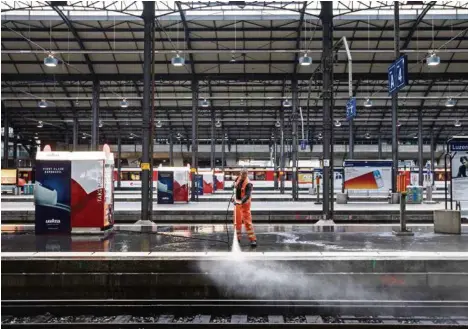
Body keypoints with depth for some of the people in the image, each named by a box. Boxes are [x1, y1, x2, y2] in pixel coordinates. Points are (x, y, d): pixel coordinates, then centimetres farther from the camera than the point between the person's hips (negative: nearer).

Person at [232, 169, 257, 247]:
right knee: (237, 221, 10)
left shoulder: (248, 184, -21)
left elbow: (247, 196, -33)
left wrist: (241, 202, -48)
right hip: (237, 203, 7)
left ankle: (253, 240, -9)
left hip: (244, 204, -7)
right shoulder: (238, 179, 1)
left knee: (247, 221, -11)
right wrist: (235, 197, 15)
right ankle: (237, 238, 22)